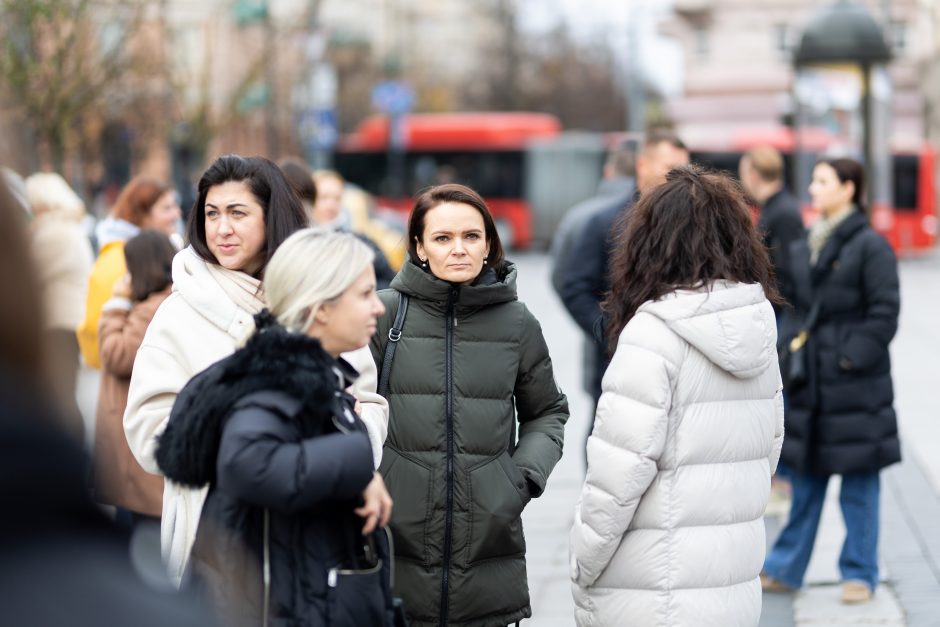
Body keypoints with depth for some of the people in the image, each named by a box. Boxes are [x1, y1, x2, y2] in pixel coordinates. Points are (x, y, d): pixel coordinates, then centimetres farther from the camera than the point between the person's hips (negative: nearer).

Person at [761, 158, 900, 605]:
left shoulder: (871, 246, -10)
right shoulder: (803, 249, 11)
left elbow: (884, 314, -11)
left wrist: (850, 358, -16)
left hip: (854, 385, -6)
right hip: (806, 381, 6)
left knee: (858, 485, 3)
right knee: (805, 481, 14)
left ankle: (859, 573, 14)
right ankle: (785, 568, 21)